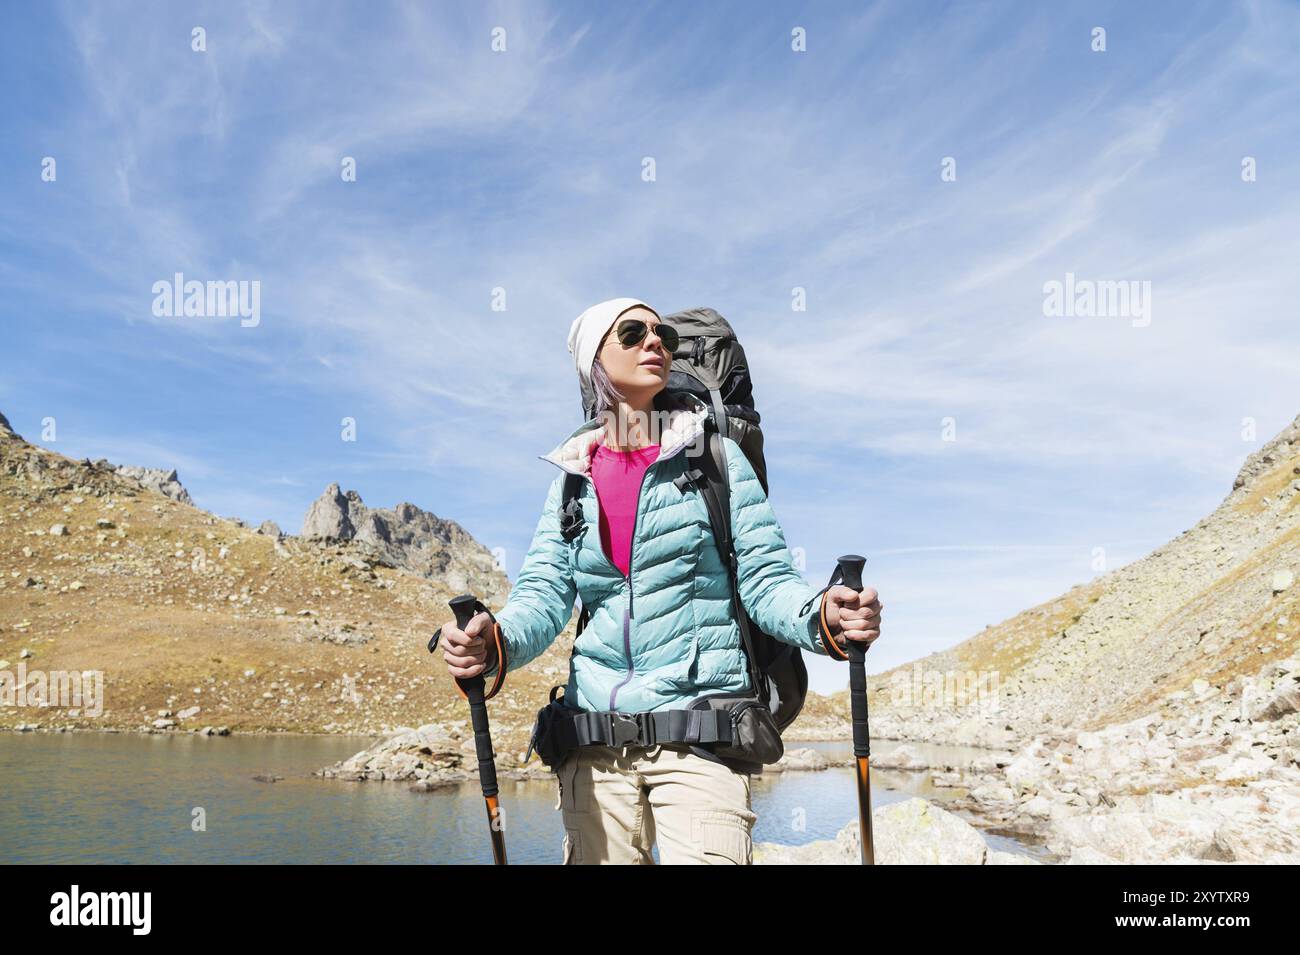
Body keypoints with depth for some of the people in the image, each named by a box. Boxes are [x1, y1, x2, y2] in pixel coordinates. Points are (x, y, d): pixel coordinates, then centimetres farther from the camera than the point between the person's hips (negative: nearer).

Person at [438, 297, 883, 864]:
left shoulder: (714, 456, 2)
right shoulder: (573, 476, 10)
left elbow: (766, 579, -3)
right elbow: (544, 593, 1)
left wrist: (822, 617, -25)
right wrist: (494, 644, -22)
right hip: (594, 736, 3)